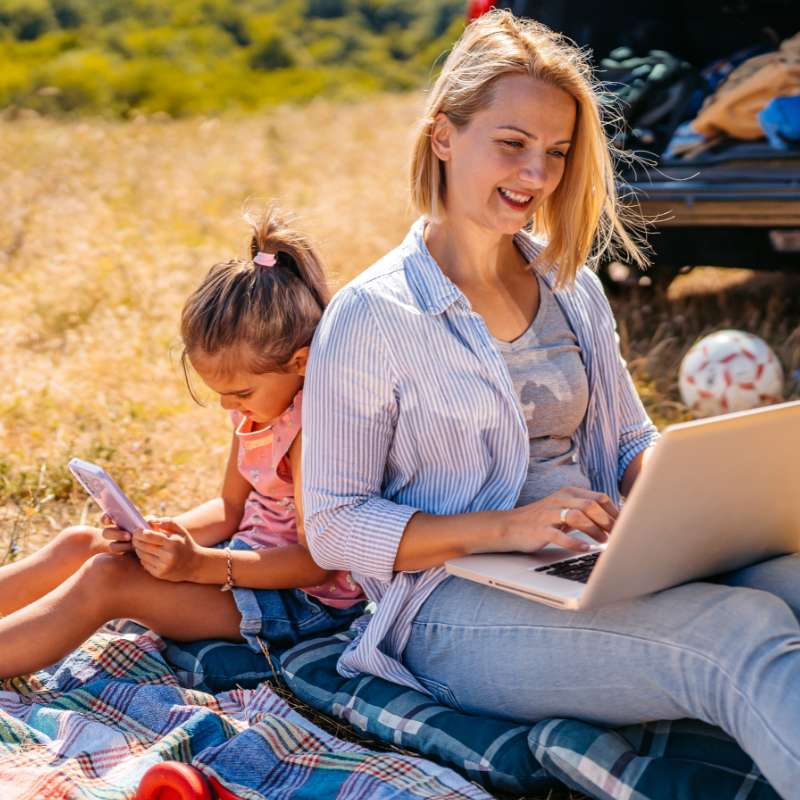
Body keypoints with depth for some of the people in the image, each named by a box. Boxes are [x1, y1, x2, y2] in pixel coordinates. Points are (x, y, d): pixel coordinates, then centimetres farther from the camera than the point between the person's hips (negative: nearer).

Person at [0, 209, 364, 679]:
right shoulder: (258, 406, 4)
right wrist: (159, 536, -7)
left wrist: (200, 565, -28)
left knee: (106, 579, -22)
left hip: (306, 601, -9)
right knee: (79, 545, -1)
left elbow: (318, 561, -25)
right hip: (251, 553, 9)